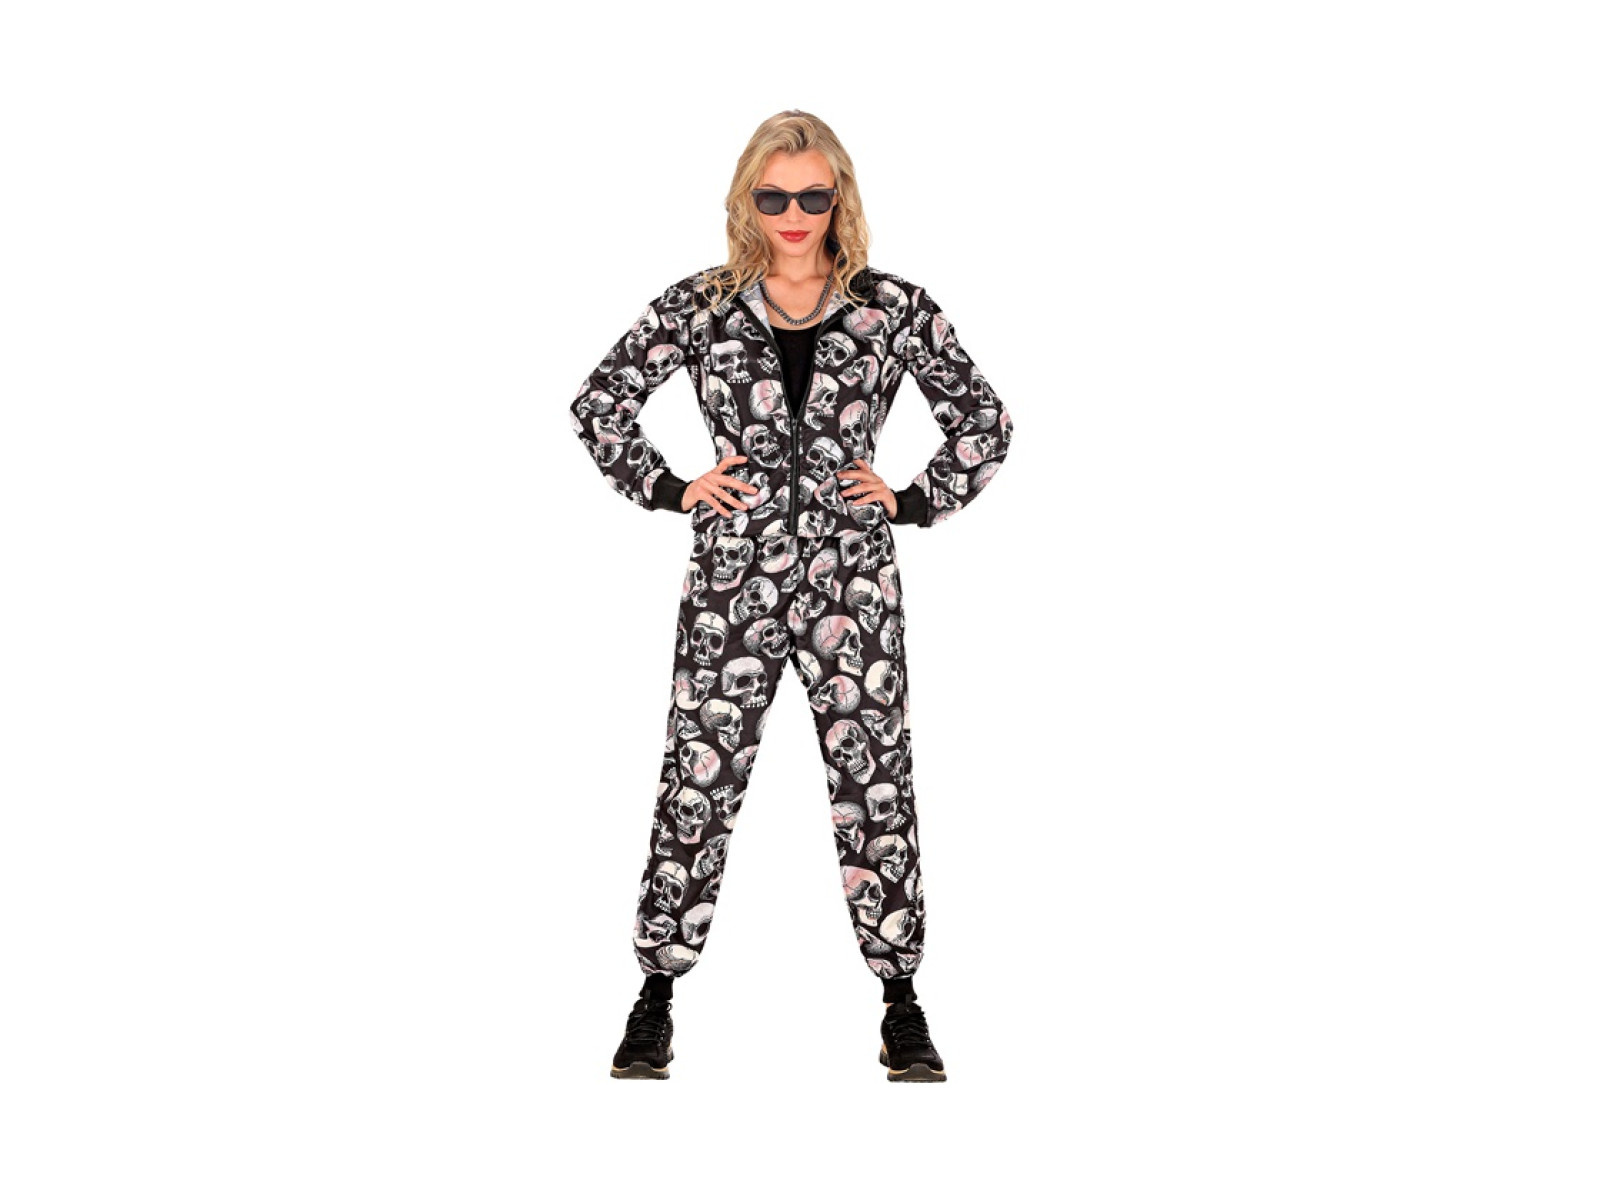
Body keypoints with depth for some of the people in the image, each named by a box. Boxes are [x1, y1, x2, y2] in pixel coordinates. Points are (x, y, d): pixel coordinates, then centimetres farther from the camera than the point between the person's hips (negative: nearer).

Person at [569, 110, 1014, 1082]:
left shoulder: (894, 308, 1)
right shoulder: (701, 307, 2)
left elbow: (986, 422, 9)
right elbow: (598, 401, 10)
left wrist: (919, 502, 0)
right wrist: (670, 489, 2)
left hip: (853, 583, 0)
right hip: (733, 580, 0)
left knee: (876, 784, 4)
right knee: (698, 782, 2)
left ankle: (903, 1007, 16)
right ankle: (659, 995, 15)